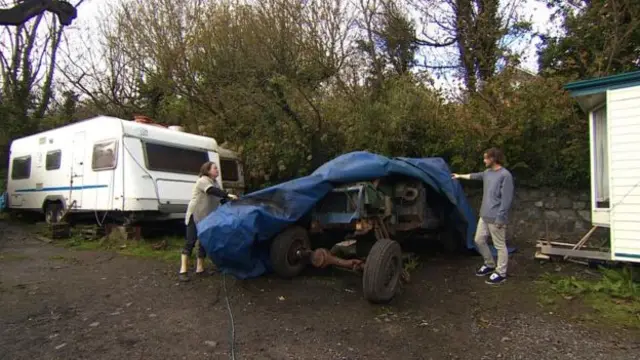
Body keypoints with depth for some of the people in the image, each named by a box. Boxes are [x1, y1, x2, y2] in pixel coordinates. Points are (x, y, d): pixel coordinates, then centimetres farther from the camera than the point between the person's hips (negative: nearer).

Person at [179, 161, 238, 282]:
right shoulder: (203, 180, -13)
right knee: (190, 242, -8)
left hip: (207, 218, 8)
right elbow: (212, 191, -32)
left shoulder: (215, 182, 15)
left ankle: (200, 268, 15)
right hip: (195, 215, -8)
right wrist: (228, 195, -41)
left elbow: (220, 197, 14)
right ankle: (183, 271, -7)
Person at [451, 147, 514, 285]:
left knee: (500, 245, 3)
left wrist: (500, 218, -20)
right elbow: (475, 176, 32)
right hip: (484, 216, 9)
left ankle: (501, 273, 15)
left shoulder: (505, 175, -17)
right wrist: (460, 176, 43)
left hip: (496, 218, -9)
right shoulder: (487, 172, 9)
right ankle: (489, 265, 33)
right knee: (479, 240, 16)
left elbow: (506, 199, -19)